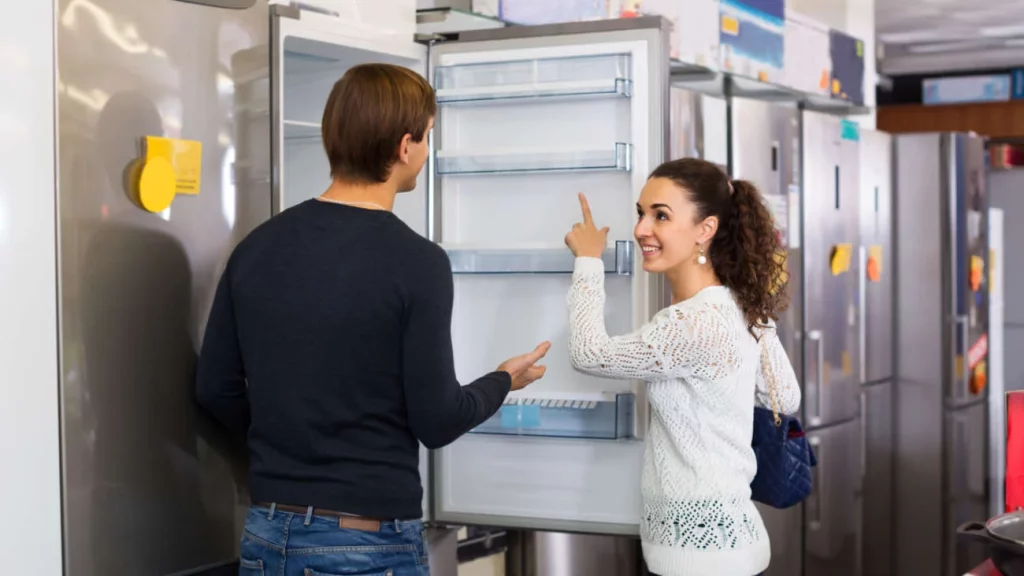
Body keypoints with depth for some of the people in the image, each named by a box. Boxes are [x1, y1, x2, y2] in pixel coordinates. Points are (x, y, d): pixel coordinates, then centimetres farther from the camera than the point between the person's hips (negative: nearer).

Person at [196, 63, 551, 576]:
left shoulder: (257, 247, 0)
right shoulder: (416, 262, -15)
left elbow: (215, 389, 5)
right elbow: (436, 421, -13)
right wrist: (503, 381, 6)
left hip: (268, 534, 5)